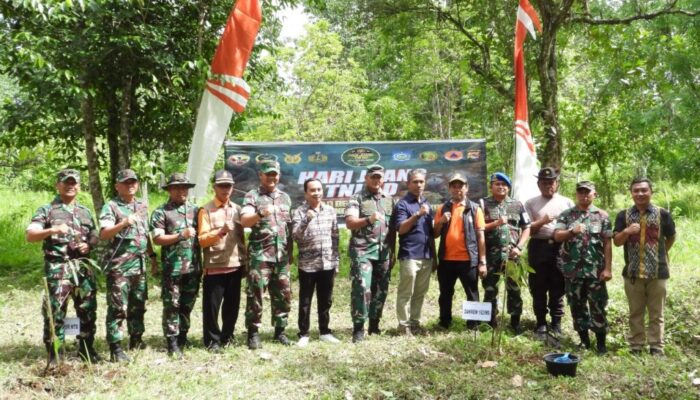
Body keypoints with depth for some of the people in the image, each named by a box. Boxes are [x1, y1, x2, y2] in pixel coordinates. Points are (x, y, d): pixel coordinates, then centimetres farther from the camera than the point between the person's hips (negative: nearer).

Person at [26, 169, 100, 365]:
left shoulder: (85, 211, 15)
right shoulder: (46, 210, 1)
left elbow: (95, 237, 20)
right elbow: (30, 235, -10)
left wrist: (88, 245, -2)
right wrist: (52, 230, -27)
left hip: (84, 267, 4)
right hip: (57, 268, -4)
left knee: (88, 309, 8)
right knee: (55, 311, -4)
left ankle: (86, 348, 21)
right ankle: (54, 353, 7)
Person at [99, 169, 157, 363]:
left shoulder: (143, 206, 14)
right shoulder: (111, 206, -6)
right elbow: (104, 234, -18)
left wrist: (152, 255, 19)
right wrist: (123, 223, -33)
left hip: (139, 264, 6)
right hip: (119, 265, -6)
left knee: (138, 304, 15)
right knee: (118, 307, -5)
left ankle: (136, 339, 29)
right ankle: (115, 348, -1)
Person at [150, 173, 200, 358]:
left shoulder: (195, 210, 14)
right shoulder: (161, 212, 0)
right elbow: (157, 239, -8)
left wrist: (203, 262, 9)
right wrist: (181, 235, -18)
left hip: (193, 266, 4)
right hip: (172, 268, -4)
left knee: (187, 305, 11)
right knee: (172, 305, -1)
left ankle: (182, 339, 24)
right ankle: (172, 344, 6)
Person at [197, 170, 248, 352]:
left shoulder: (237, 209, 12)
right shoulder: (206, 210, -4)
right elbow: (202, 240, -9)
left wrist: (245, 261, 13)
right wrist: (221, 231, -22)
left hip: (235, 266, 5)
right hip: (214, 267, -4)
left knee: (232, 305, 11)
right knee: (212, 306, 2)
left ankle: (227, 337, 26)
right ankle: (212, 341, 15)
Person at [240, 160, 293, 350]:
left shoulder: (285, 197, 16)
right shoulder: (252, 196, 0)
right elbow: (244, 221, -15)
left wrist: (291, 252, 17)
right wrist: (261, 214, -33)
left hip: (282, 255, 5)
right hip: (260, 254, -5)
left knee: (283, 295, 8)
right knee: (255, 294, -3)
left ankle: (280, 330, 20)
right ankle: (253, 333, 6)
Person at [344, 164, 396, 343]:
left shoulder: (389, 200, 14)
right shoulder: (356, 199, -2)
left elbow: (393, 228, 15)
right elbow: (349, 223, -14)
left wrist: (393, 252, 12)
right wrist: (369, 219, -30)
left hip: (384, 252, 5)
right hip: (362, 251, -5)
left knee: (381, 289, 8)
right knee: (361, 288, -11)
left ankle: (374, 324, 21)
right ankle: (358, 328, -3)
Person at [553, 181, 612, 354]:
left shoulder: (602, 216, 3)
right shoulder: (566, 215, 5)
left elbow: (607, 243, -1)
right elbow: (557, 236, -6)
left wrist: (608, 268, -7)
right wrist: (572, 231, -25)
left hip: (595, 270, -1)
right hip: (572, 270, 2)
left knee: (598, 306, 2)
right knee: (577, 306, 9)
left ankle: (601, 342, 13)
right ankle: (584, 340, 22)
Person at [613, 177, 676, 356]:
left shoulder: (662, 214, -1)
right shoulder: (623, 215, 2)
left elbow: (671, 238, 12)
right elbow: (616, 242, 1)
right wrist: (626, 232, -17)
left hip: (657, 272, -1)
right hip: (632, 273, 1)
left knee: (656, 314, 6)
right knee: (635, 313, 10)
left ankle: (656, 349, 15)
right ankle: (635, 347, 19)